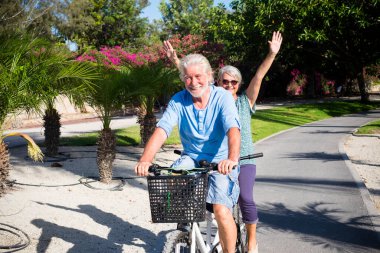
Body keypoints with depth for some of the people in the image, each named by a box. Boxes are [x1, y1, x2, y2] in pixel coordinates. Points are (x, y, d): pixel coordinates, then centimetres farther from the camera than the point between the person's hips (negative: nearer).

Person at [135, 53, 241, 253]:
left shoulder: (223, 97, -12)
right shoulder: (178, 101, -5)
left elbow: (233, 129, -27)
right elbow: (161, 130, -16)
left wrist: (232, 159, -47)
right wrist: (145, 160, -34)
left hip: (221, 162, -3)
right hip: (192, 158, 3)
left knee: (221, 212, -22)